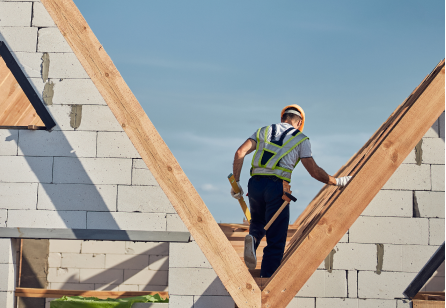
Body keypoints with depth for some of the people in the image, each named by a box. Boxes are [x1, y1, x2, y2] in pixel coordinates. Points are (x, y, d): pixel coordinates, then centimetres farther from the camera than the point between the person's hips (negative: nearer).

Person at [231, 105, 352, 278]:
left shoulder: (264, 131, 21)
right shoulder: (300, 139, 12)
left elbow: (240, 153, 7)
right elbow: (314, 172, 5)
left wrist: (236, 182, 10)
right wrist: (337, 182, 19)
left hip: (255, 184, 3)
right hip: (277, 187, -3)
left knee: (258, 222, 28)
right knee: (276, 241, 4)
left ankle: (253, 239, -5)